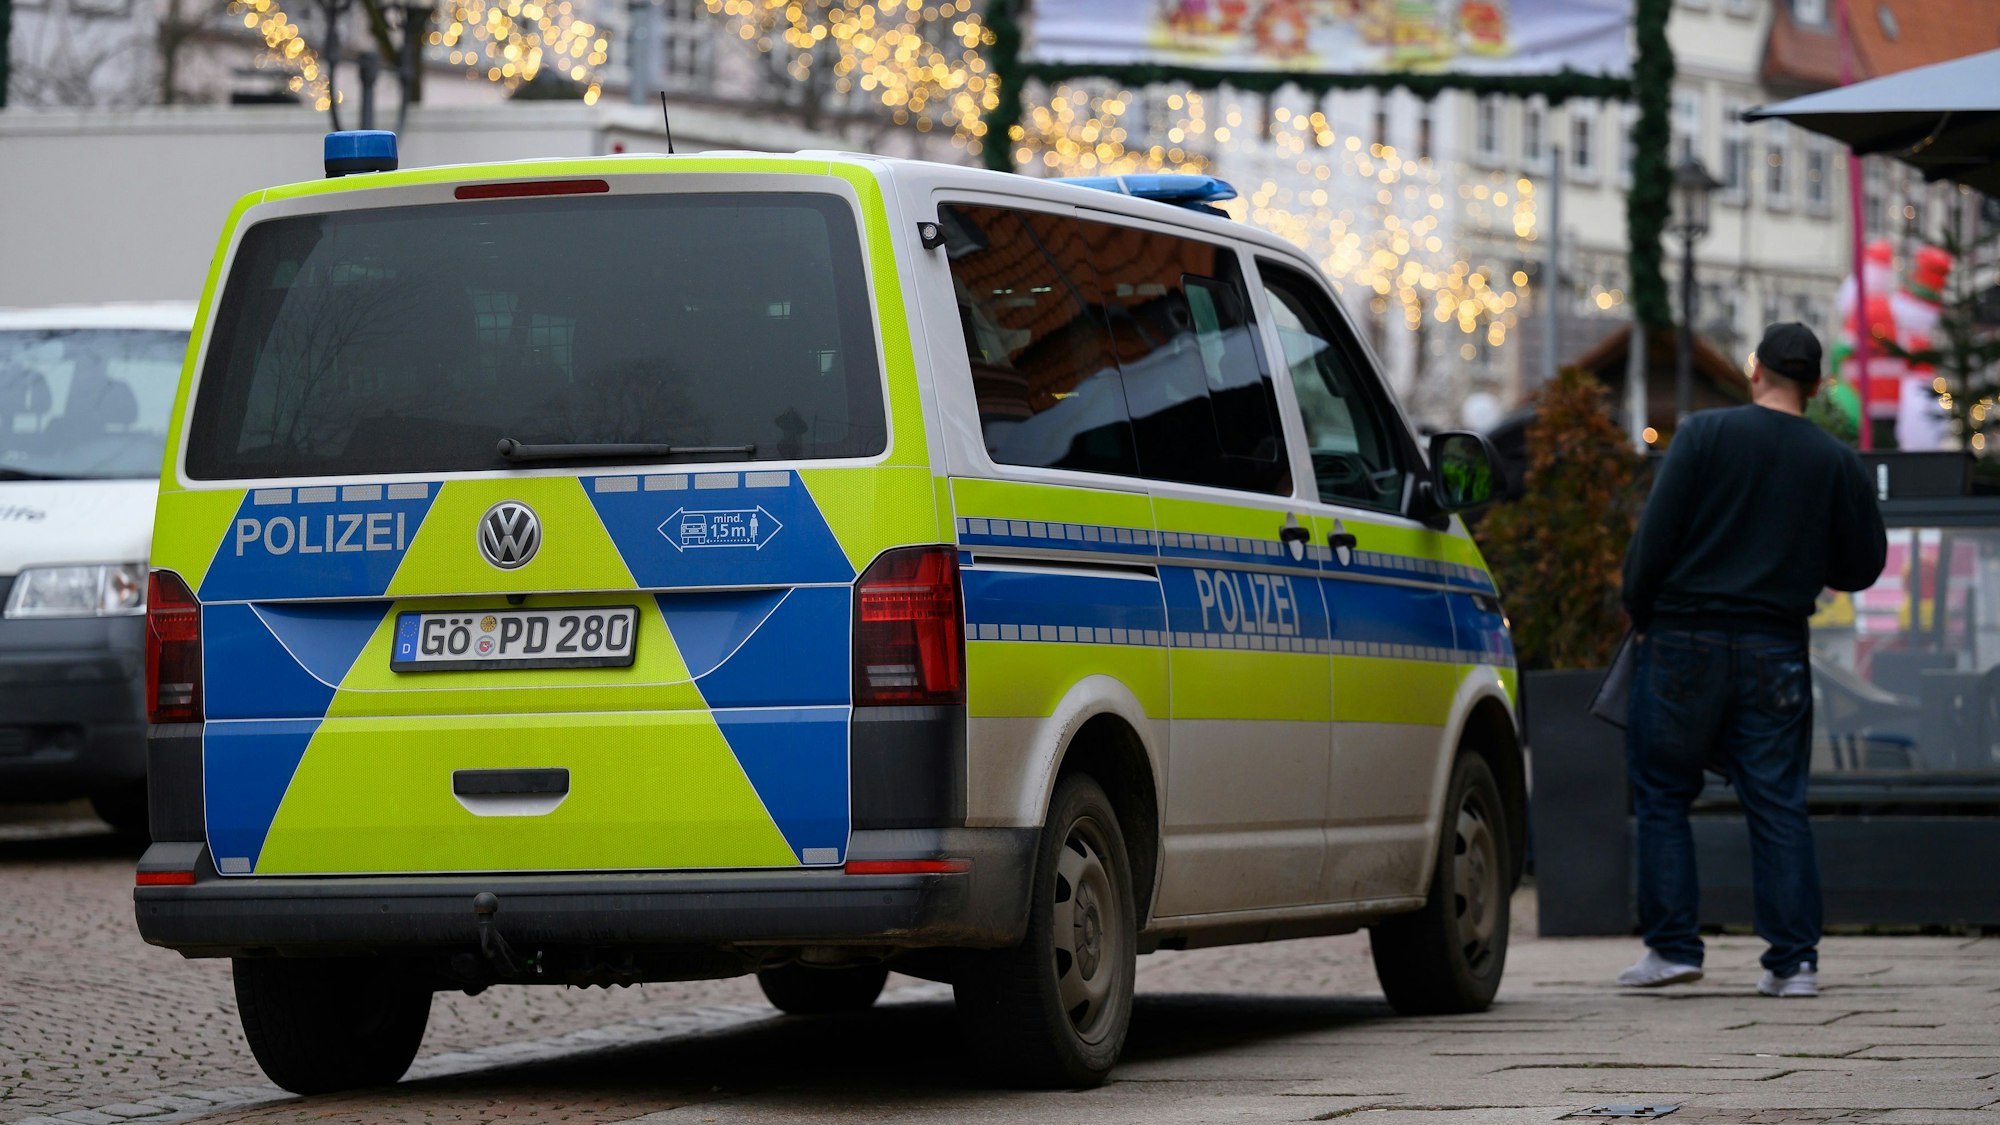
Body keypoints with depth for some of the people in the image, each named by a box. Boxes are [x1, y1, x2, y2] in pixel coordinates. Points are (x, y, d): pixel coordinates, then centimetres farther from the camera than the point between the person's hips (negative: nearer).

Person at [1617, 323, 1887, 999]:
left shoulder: (1705, 434, -5)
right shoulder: (1837, 462, 3)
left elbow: (1655, 536, -8)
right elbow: (1863, 567, 9)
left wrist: (1639, 612, 6)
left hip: (1685, 639, -2)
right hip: (1776, 651, 2)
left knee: (1662, 796, 9)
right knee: (1779, 806, 5)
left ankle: (1672, 947, 4)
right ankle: (1793, 961, 1)